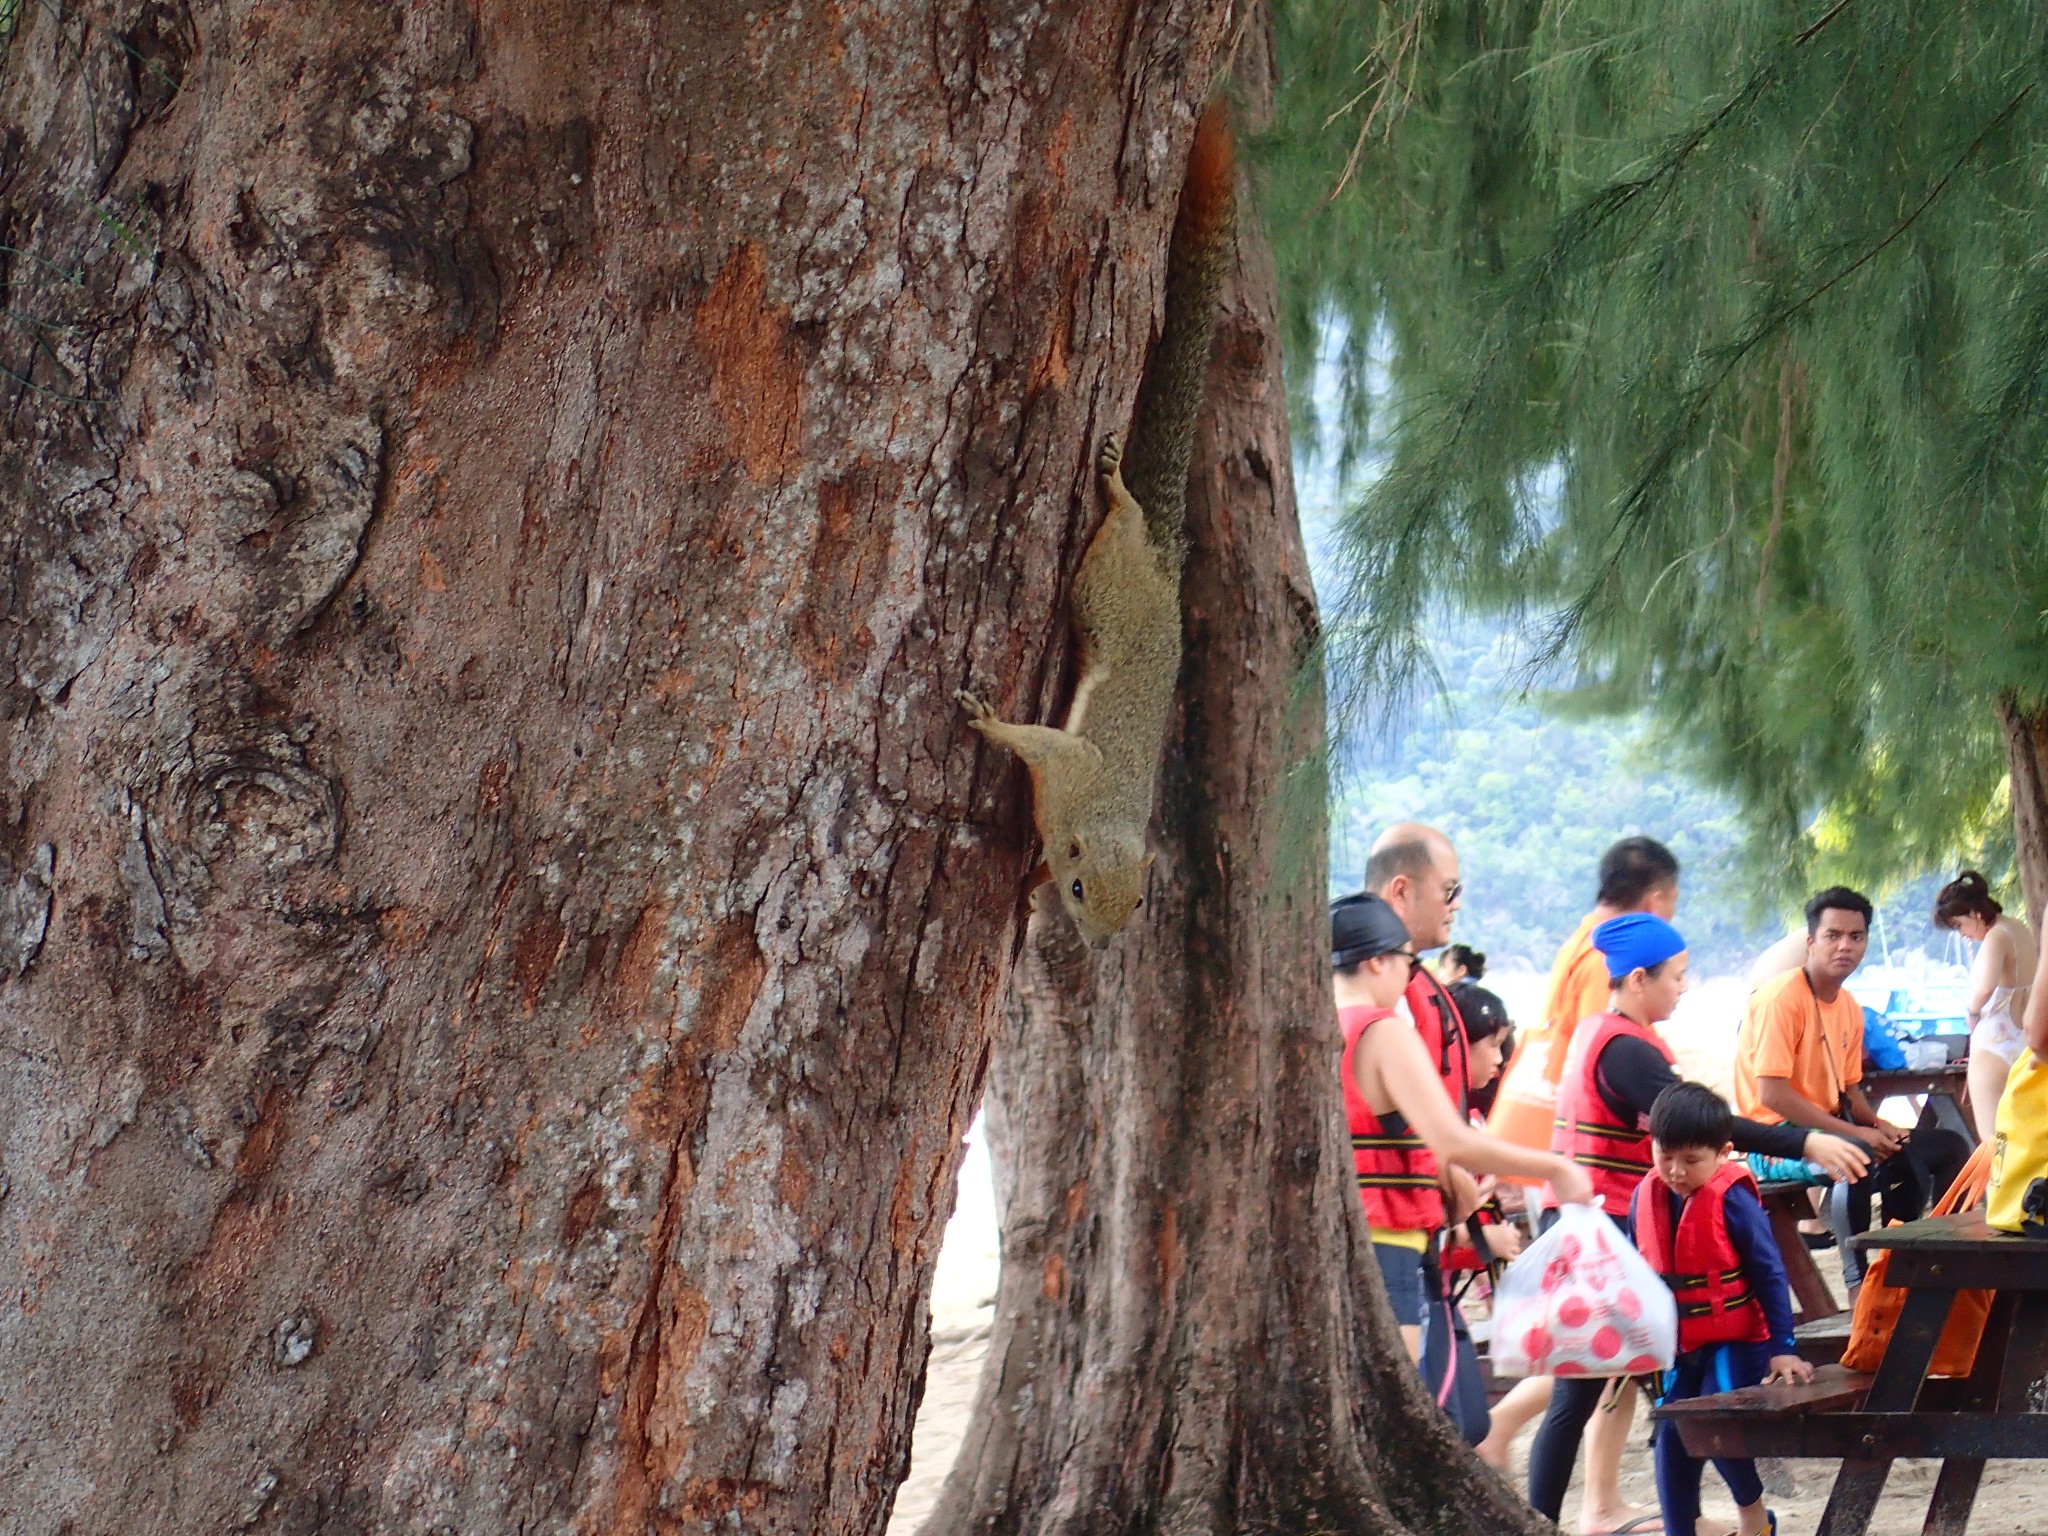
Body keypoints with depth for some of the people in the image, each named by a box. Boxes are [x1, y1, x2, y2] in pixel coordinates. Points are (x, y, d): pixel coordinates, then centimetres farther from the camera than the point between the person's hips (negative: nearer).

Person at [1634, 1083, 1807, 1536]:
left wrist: (1782, 1347, -14)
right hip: (1677, 1346, 5)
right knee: (1670, 1443, 2)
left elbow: (1769, 1273, -12)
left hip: (1735, 1343, -5)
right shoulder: (1646, 1197, -1)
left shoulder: (1732, 1199, -16)